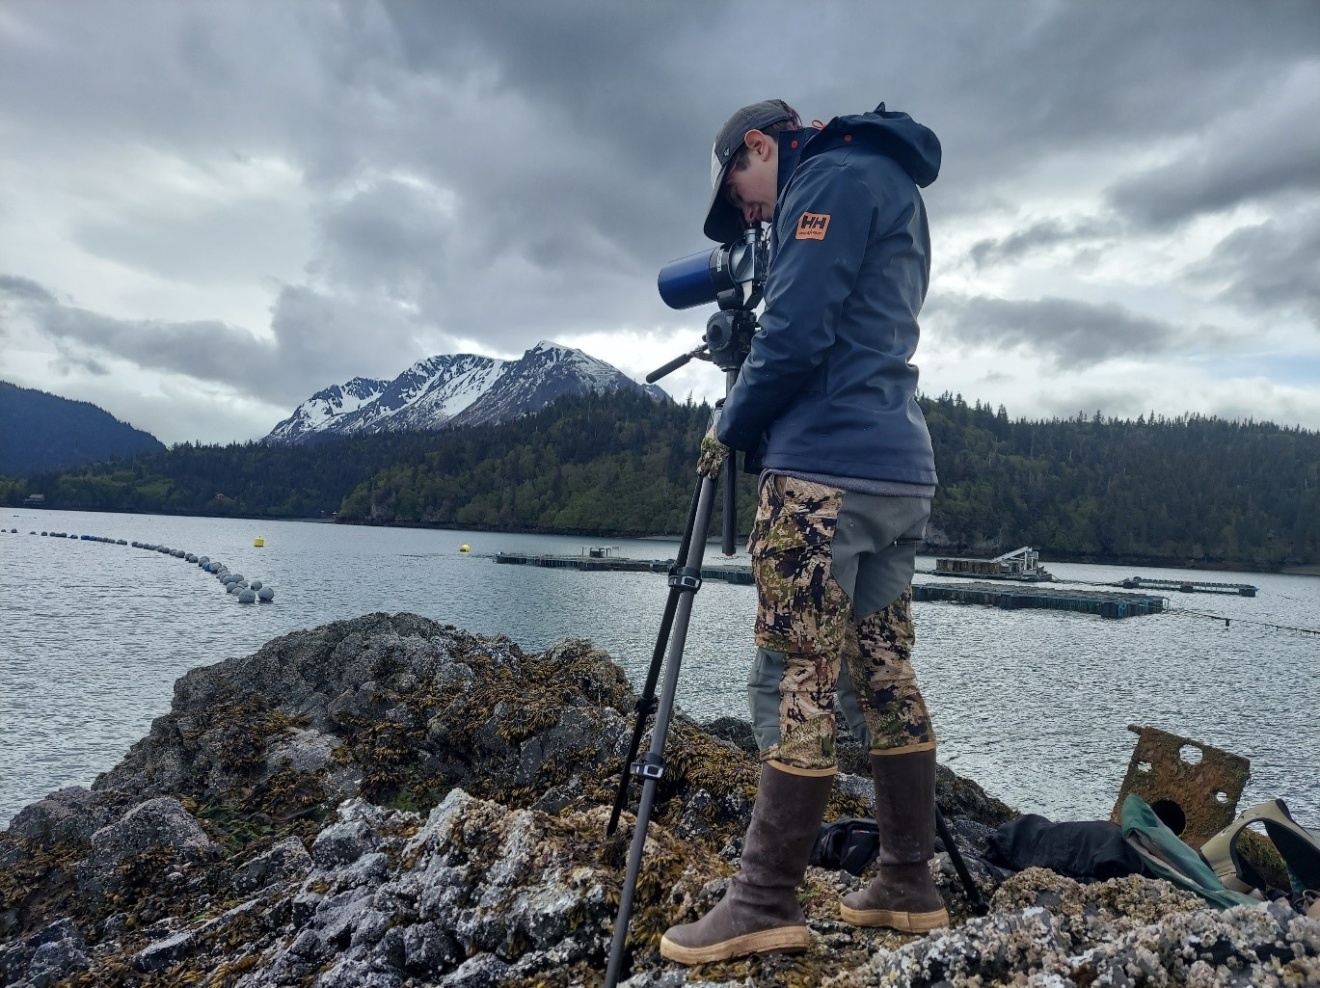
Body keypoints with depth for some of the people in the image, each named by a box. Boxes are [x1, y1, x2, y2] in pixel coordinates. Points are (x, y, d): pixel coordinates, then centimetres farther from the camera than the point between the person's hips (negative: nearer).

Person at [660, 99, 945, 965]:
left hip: (828, 472, -10)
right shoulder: (893, 188, 28)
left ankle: (766, 904, 2)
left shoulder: (832, 174, -1)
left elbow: (796, 333, -13)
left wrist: (731, 428, 1)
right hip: (902, 472, 10)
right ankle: (910, 886, 17)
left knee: (796, 683, -7)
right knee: (885, 679, 10)